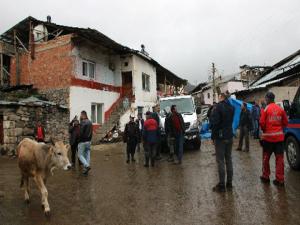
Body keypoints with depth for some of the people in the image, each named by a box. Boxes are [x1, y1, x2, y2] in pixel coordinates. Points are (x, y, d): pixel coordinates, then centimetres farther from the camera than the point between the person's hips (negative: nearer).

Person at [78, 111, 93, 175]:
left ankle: (87, 166, -15)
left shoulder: (83, 122, -17)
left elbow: (81, 133, -20)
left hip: (82, 142, -7)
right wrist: (89, 139, 17)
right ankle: (86, 170, 14)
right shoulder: (90, 122, 9)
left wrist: (78, 140, -7)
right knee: (87, 155, 10)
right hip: (88, 141, 8)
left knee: (80, 155, 3)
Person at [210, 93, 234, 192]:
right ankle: (229, 183, 21)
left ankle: (221, 185, 3)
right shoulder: (231, 107, 9)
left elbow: (214, 122, -18)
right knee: (228, 159, 13)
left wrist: (213, 136, -11)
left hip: (220, 137, -7)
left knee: (220, 161, -2)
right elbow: (231, 120, 15)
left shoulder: (219, 106, -15)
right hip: (229, 136, 7)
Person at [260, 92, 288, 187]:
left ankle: (266, 177, 21)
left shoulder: (266, 109, -8)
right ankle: (280, 180, 10)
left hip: (268, 137, -3)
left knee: (266, 158, 12)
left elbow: (262, 123, -10)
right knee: (280, 158, 7)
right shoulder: (281, 109, 2)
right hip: (279, 137, 3)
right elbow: (285, 123, 7)